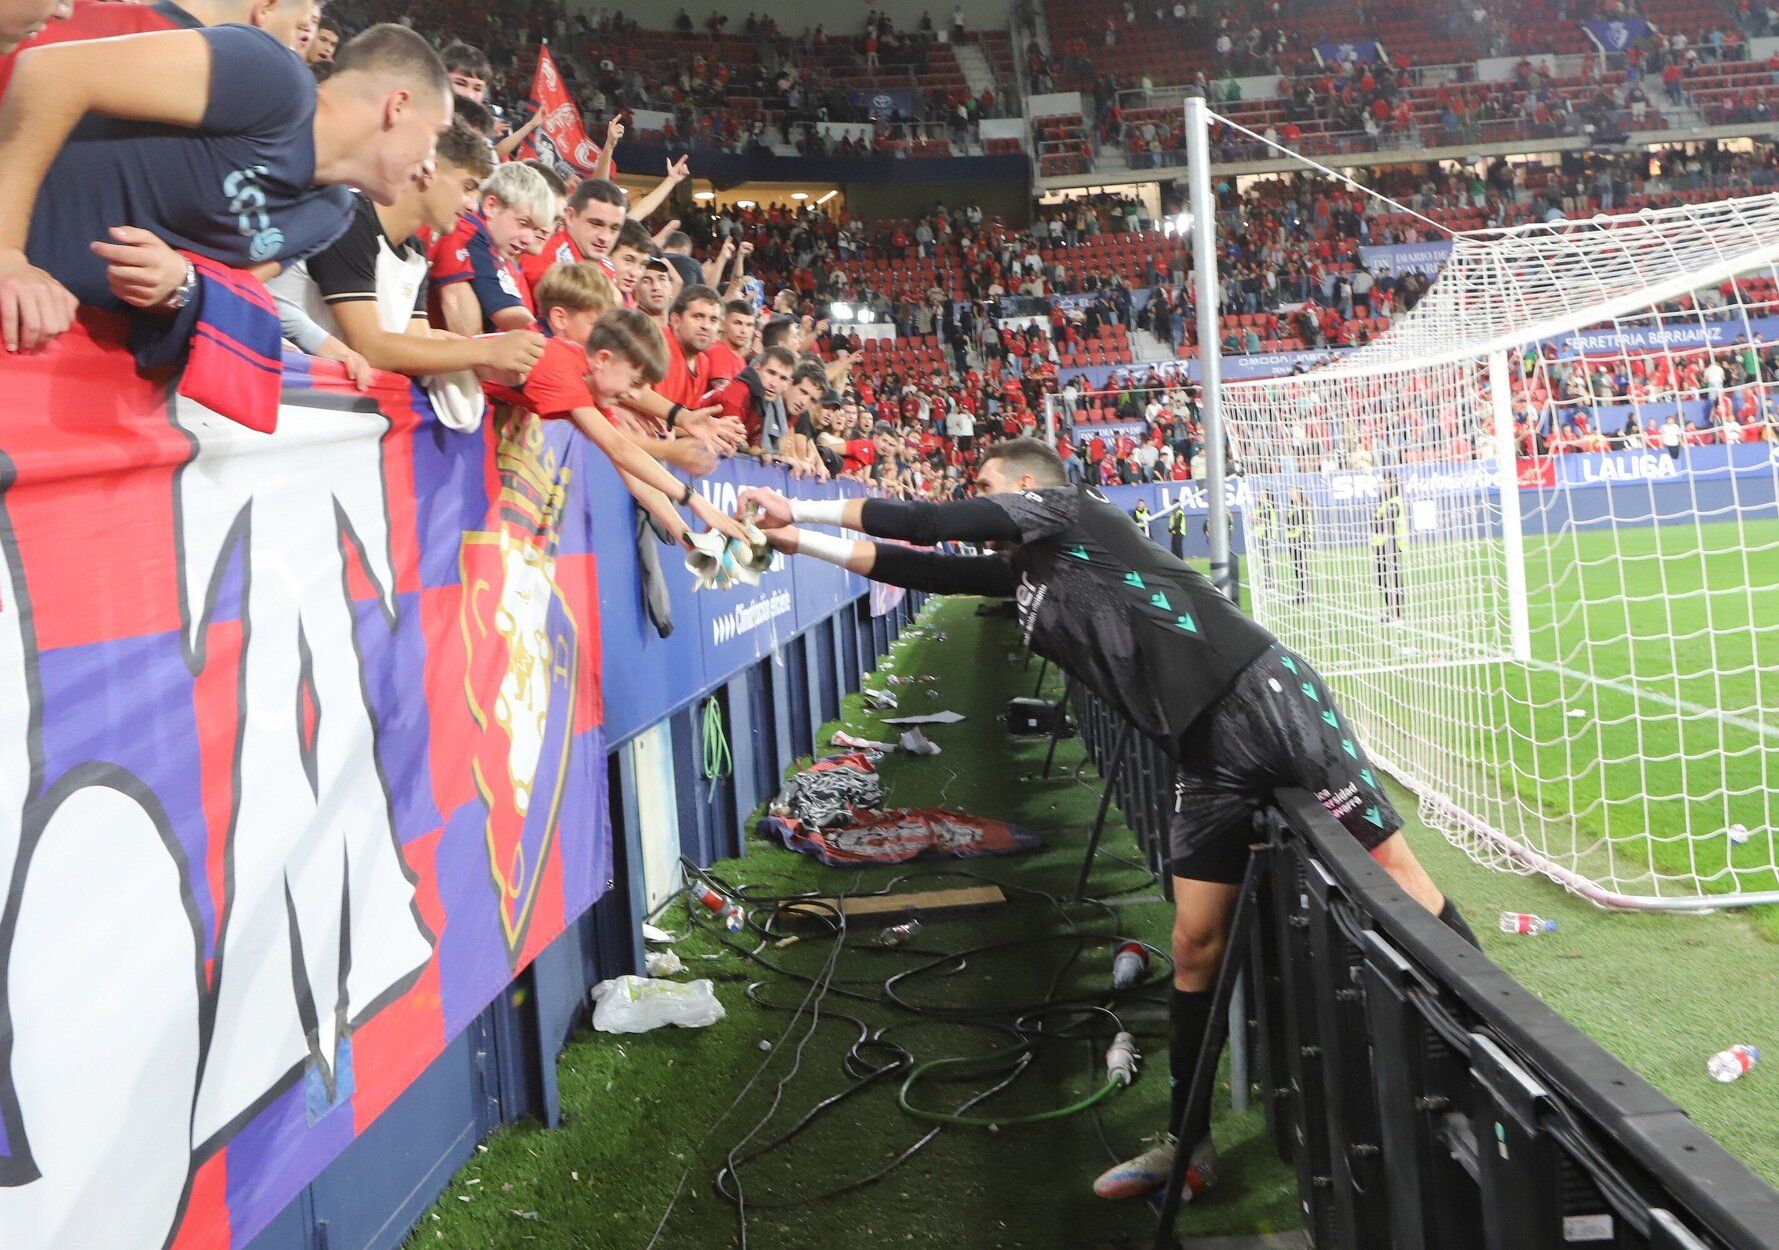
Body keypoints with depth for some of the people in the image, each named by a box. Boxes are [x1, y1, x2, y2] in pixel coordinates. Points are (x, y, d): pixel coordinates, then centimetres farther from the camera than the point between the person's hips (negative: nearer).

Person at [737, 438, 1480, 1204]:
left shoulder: (1071, 508, 1)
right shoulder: (1023, 572, 22)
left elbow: (931, 525, -3)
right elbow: (924, 566, 21)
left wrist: (804, 508, 3)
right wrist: (799, 540, 18)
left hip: (1259, 697, -8)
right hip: (1205, 755, 8)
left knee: (1388, 869, -7)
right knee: (1195, 946, 7)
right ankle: (1187, 1147, 14)